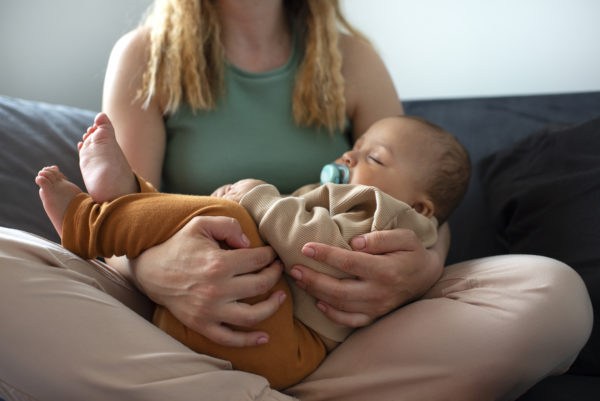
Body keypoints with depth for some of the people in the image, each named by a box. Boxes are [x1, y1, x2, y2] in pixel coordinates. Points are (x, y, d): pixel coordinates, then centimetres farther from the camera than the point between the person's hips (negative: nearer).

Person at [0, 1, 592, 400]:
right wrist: (156, 270, -31)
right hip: (178, 316, -2)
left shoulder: (351, 60, 10)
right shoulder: (144, 58, 5)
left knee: (555, 291, -24)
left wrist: (424, 267, -20)